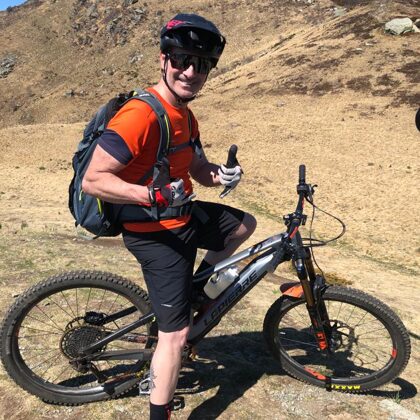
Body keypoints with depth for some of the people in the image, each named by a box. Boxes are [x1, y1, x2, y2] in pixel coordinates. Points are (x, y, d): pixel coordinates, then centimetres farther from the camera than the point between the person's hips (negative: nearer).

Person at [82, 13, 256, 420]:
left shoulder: (185, 117, 6)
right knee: (176, 334, -2)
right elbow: (92, 180, -25)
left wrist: (221, 174, -8)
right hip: (154, 233, -9)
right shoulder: (140, 115, -24)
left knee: (245, 224, 22)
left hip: (184, 217, 9)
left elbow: (199, 169, 13)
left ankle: (198, 289, 27)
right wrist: (154, 195, -35)